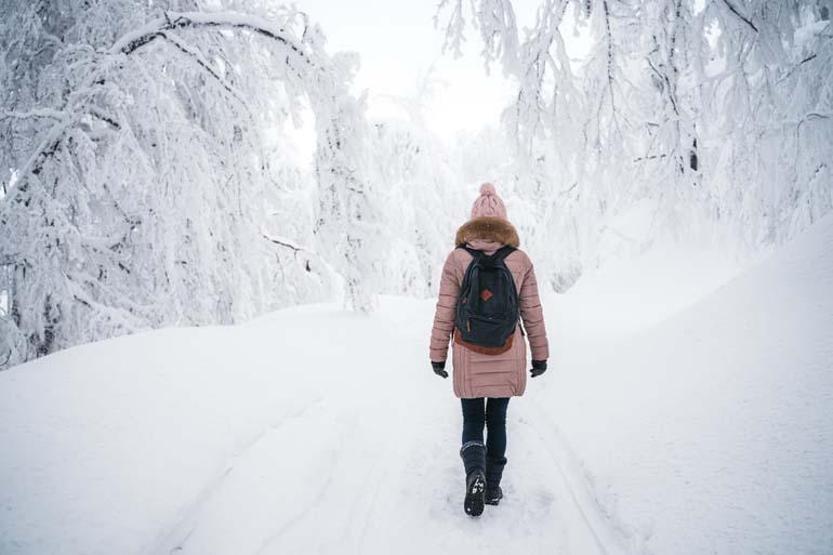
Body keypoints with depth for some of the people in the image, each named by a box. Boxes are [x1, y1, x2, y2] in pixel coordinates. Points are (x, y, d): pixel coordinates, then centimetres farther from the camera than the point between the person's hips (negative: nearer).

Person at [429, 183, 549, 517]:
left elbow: (444, 313, -4)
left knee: (472, 421, 12)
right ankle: (493, 485, 20)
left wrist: (438, 353, 5)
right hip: (507, 357, 1)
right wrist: (540, 352, 12)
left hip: (468, 356, -1)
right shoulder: (520, 260, -3)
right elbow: (532, 313, 1)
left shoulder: (457, 259, -6)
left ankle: (475, 473, -12)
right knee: (497, 419, 16)